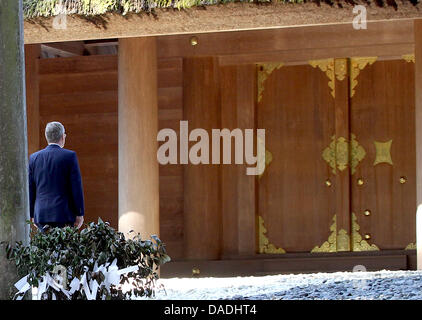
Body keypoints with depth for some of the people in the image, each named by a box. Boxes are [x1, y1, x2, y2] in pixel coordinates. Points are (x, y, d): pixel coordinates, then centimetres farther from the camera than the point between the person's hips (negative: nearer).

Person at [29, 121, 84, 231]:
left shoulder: (34, 158, 6)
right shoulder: (70, 156, -5)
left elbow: (30, 189, 10)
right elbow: (76, 187, -5)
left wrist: (32, 215, 16)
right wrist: (80, 214, 0)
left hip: (41, 214, 4)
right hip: (64, 214, -4)